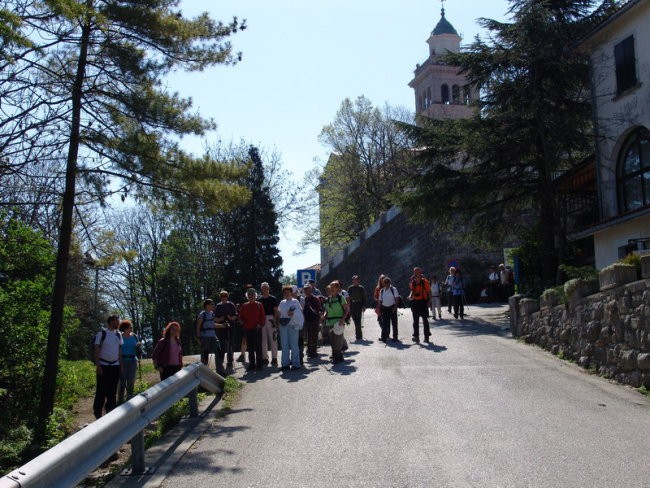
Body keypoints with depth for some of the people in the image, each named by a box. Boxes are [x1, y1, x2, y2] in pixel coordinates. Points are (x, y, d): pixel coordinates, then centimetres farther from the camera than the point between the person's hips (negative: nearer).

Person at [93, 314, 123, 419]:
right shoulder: (101, 333, -7)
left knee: (113, 390, 9)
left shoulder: (118, 335, 9)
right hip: (103, 366, -5)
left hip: (115, 366, 5)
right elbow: (96, 350, -9)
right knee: (101, 390, -1)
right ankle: (97, 412, 8)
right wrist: (98, 366, -14)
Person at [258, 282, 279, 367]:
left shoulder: (273, 299, 4)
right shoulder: (259, 300, 13)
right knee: (263, 340, 5)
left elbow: (276, 311, 1)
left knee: (273, 339, -4)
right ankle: (264, 358, 11)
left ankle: (274, 358, 0)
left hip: (271, 319, -3)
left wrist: (275, 321, -9)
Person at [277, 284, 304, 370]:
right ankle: (285, 363, 11)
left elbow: (300, 311, 2)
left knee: (294, 344, -2)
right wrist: (280, 319, 4)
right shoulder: (282, 303, 15)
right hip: (283, 325, 5)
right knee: (284, 345, 5)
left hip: (293, 325, -5)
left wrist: (293, 313, -13)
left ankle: (295, 364, 1)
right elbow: (279, 313, 20)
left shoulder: (295, 301, 3)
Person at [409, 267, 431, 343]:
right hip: (415, 302, 5)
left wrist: (428, 302, -10)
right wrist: (411, 296, -8)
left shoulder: (425, 281, -6)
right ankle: (416, 336, 15)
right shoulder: (413, 282, 7)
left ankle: (426, 337, 5)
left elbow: (429, 292, -4)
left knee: (425, 320, 1)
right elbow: (412, 291, 12)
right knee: (415, 321, 9)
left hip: (423, 302, -5)